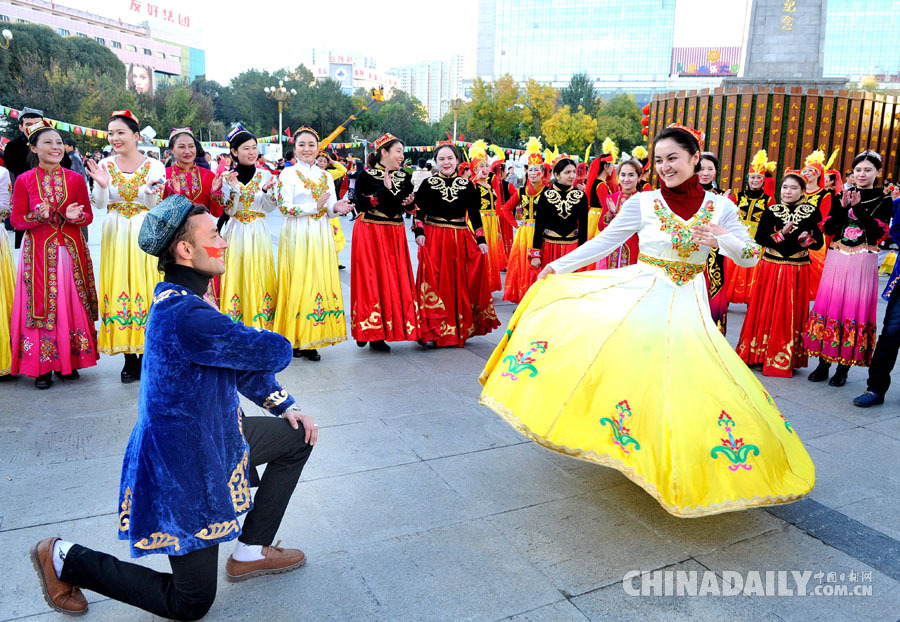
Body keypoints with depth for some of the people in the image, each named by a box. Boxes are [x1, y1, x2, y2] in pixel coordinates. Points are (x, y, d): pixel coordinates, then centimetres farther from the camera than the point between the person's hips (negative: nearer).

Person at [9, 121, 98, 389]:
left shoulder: (76, 179, 4)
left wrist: (74, 216, -16)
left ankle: (70, 361, 16)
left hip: (72, 250, 1)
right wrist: (38, 216, -19)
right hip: (39, 252, -1)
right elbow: (17, 220, 1)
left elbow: (88, 216, 6)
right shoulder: (24, 180, 1)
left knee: (72, 304, 4)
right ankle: (42, 366, 9)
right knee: (40, 305, 0)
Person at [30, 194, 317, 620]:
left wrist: (285, 407, 11)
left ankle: (251, 551, 22)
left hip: (210, 437, 10)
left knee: (298, 438, 16)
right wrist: (265, 342, -3)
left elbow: (237, 362, 13)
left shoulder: (179, 298, 3)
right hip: (183, 465, -10)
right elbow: (275, 353, -27)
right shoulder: (186, 316, -32)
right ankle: (64, 559, 19)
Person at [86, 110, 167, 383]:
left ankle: (148, 352, 7)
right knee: (120, 285, 2)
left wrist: (150, 190, -26)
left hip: (144, 232, -2)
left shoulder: (153, 166, -1)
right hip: (115, 234, 2)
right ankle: (130, 357, 9)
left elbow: (152, 205, -6)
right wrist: (102, 185, -19)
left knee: (144, 284, -2)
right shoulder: (104, 165, 5)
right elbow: (100, 205, -1)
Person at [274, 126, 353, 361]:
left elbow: (330, 207, 11)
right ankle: (293, 341, 2)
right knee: (297, 283, -6)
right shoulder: (288, 174, 0)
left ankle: (311, 341, 6)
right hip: (297, 235, -4)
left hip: (321, 236, 5)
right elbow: (284, 207, -9)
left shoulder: (326, 176, 14)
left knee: (321, 282, 1)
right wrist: (314, 206, -18)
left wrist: (336, 208, -12)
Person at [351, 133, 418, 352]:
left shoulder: (404, 177, 10)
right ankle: (369, 331, 7)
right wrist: (385, 190, -20)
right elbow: (360, 205, -17)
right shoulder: (366, 175, -7)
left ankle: (378, 334, 13)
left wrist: (410, 202, -6)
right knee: (372, 280, -4)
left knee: (396, 280, 3)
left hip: (394, 235, 6)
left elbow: (409, 207, 16)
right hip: (370, 233, -5)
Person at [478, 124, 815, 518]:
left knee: (689, 382, -4)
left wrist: (721, 241, -19)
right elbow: (604, 242, 1)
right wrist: (559, 266, -2)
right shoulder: (642, 202, -3)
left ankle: (678, 464, 17)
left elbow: (751, 256, 2)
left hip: (687, 305, 1)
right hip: (639, 292, -1)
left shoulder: (719, 206, 1)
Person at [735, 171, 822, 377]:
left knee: (791, 314, 3)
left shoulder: (812, 212, 3)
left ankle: (784, 360, 11)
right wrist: (782, 234, -17)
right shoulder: (771, 211, 2)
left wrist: (806, 238, -17)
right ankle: (759, 354, 15)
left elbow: (818, 242, 3)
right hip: (771, 268, 0)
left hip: (797, 271, 0)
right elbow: (759, 238, -5)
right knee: (767, 311, 5)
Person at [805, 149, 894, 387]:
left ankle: (844, 366, 8)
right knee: (828, 304, 2)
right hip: (836, 260, 3)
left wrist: (858, 208, -15)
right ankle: (823, 363, 11)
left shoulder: (883, 201, 3)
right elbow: (828, 228, 2)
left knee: (855, 308, -1)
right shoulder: (842, 196, 10)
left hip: (862, 263, -3)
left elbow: (877, 233, -9)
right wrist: (842, 207, -11)